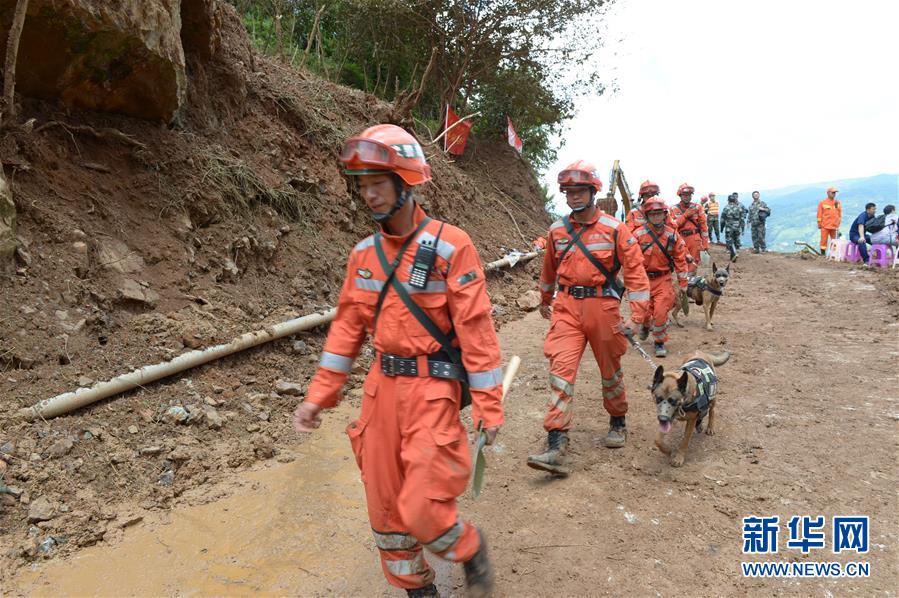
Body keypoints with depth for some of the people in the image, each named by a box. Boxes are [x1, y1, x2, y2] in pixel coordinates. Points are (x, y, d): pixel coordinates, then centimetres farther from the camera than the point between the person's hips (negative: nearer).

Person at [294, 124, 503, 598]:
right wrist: (319, 396, 7)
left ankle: (470, 549, 29)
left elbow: (475, 327, -12)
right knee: (384, 504, 13)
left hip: (433, 388, -6)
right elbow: (348, 326, 9)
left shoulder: (450, 245, -12)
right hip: (382, 385, 6)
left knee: (421, 510, -5)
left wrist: (488, 404, -11)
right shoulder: (364, 253, 5)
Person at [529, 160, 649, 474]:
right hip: (567, 307, 2)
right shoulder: (557, 230, 5)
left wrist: (636, 316, -13)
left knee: (610, 369, 14)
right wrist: (544, 301, 33)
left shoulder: (614, 229, -5)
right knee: (561, 368, -12)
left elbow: (635, 270, -7)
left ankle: (618, 422, 41)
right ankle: (556, 447, -14)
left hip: (602, 305, -2)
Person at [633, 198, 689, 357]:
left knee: (661, 312, -9)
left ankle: (659, 342, 10)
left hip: (663, 279, 0)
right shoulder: (639, 234, -9)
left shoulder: (672, 235, -1)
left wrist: (683, 283, 4)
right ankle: (645, 325, 45)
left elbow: (680, 259, 4)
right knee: (644, 311, 8)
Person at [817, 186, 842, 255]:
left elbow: (840, 213, 14)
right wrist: (819, 224, 0)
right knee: (824, 240, -2)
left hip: (834, 226, 3)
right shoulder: (822, 203, 2)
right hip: (825, 226, -3)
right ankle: (822, 254, 3)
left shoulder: (838, 203, 10)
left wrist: (838, 223, 8)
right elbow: (819, 214, 3)